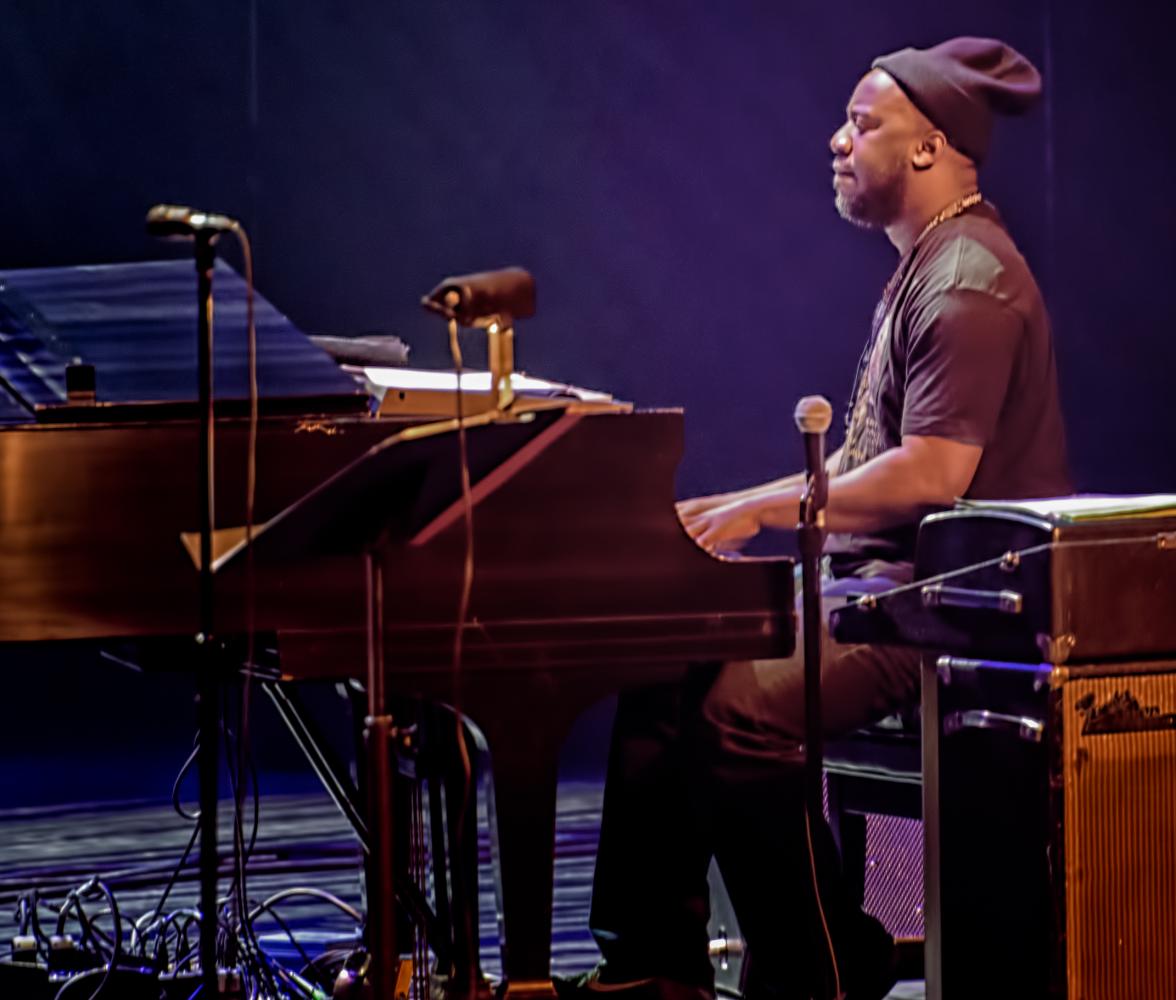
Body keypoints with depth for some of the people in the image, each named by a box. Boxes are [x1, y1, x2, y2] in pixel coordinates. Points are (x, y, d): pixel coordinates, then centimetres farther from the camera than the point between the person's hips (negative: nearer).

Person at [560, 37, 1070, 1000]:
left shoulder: (968, 284, -15)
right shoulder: (921, 269, 19)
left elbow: (930, 475, -23)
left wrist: (767, 510, -16)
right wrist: (720, 511, 14)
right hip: (879, 579, 11)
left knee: (743, 706, -28)